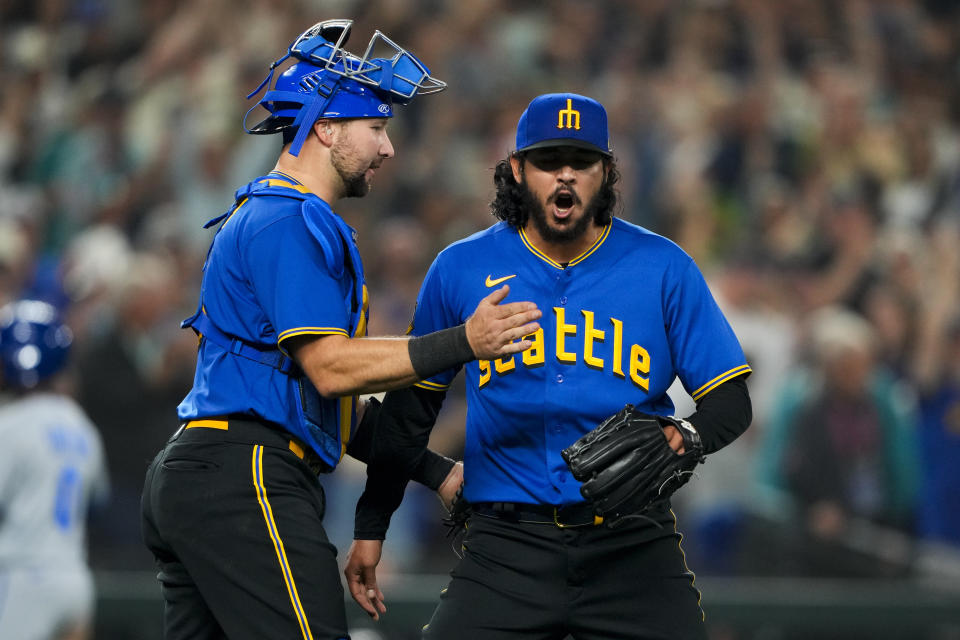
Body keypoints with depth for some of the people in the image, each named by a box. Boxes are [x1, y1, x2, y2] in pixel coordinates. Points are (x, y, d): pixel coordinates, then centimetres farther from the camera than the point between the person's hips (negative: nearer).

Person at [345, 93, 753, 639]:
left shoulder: (663, 268, 3)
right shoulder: (461, 270, 5)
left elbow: (731, 400, 3)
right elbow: (411, 406, 14)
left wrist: (686, 437, -19)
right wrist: (370, 527, 14)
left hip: (631, 547, 0)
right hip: (507, 547, 0)